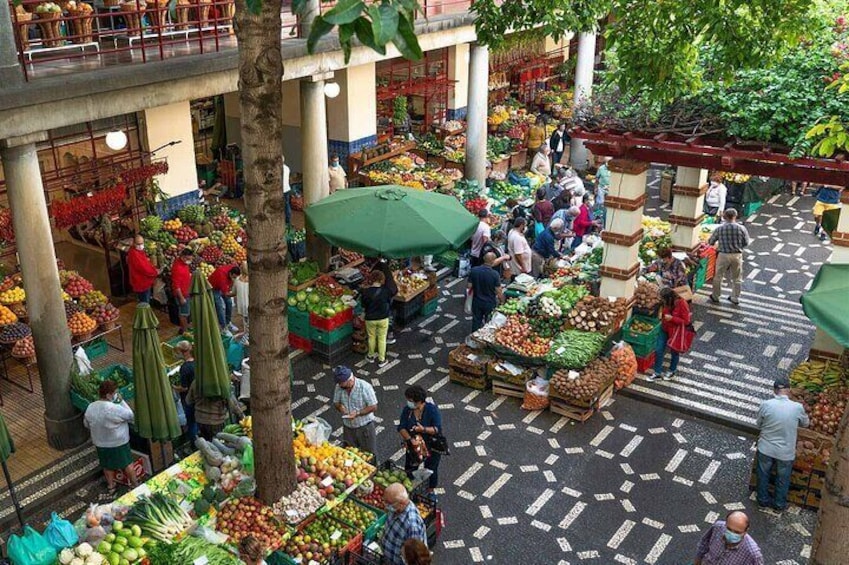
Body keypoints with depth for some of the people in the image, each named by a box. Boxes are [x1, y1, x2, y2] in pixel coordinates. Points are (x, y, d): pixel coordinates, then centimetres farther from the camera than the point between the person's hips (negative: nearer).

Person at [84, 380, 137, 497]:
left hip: (100, 443, 5)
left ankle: (111, 487, 38)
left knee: (107, 466, 24)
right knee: (127, 464, 16)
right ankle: (135, 485, 32)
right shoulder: (115, 409, -31)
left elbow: (86, 424, 4)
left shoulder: (90, 408, -12)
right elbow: (130, 415, -15)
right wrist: (121, 401, -11)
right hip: (119, 443, -5)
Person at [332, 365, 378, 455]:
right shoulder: (339, 387, -8)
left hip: (365, 427, -4)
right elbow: (336, 402, 7)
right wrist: (340, 407, -16)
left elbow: (373, 407, -18)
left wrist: (357, 413, -28)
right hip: (348, 427, 4)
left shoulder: (365, 387, -22)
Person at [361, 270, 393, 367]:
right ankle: (381, 360, 23)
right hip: (383, 319, -1)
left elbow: (363, 306, -3)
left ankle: (371, 355, 41)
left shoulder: (366, 291, -16)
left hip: (370, 319, 1)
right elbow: (390, 302, -2)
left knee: (371, 337, 22)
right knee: (382, 339, 14)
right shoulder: (385, 291, -17)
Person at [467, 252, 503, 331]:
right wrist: (502, 302, 1)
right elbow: (499, 292, -17)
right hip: (490, 304, -3)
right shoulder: (495, 274, -23)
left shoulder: (474, 270, -14)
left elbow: (470, 287, -6)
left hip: (477, 302, 3)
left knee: (476, 322, 19)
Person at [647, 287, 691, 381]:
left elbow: (686, 321, -23)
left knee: (674, 352, 16)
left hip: (676, 332, -6)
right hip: (665, 329, 6)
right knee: (659, 350, 5)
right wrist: (663, 318, 1)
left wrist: (672, 318, -30)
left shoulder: (682, 304, -27)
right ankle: (657, 372, 20)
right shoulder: (667, 303, -8)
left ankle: (672, 372, 38)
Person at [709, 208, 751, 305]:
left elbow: (710, 242, -2)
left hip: (723, 255, -1)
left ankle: (715, 296, 26)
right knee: (737, 278, 16)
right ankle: (735, 298, 25)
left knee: (718, 276, 16)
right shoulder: (741, 228, -9)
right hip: (737, 255, 1)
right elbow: (746, 243, 0)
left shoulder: (719, 229, -11)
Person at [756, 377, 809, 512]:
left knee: (763, 475, 23)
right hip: (786, 452, 0)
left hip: (766, 448, 0)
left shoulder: (766, 404, -19)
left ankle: (763, 500, 41)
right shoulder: (797, 407, -18)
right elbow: (805, 423, 3)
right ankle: (780, 504, 41)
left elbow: (759, 425, -3)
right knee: (783, 479, 23)